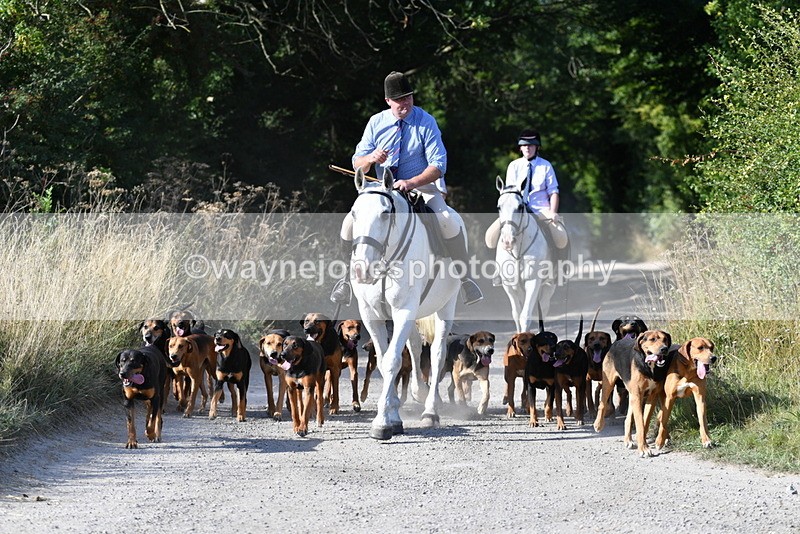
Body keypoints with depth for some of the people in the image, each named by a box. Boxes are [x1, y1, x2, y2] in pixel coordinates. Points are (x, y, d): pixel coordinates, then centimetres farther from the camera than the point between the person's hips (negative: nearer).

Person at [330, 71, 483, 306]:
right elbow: (357, 163, 3)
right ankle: (349, 277, 6)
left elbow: (438, 166, -15)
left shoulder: (426, 122, -9)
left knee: (449, 220, -30)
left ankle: (465, 277, -16)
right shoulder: (376, 123, 0)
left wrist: (412, 183, -32)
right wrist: (370, 159, -22)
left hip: (422, 186, -3)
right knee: (350, 223, -16)